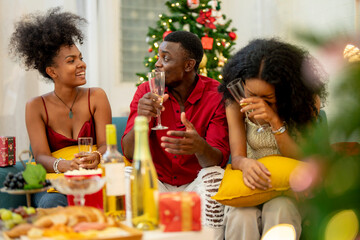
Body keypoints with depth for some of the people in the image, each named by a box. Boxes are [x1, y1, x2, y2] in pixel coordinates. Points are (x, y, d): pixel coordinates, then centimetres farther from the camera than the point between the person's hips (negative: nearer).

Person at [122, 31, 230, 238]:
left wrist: (200, 147, -45)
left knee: (214, 174, -32)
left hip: (196, 186, -1)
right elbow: (129, 153, -13)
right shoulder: (147, 92, -5)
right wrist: (140, 119, -35)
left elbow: (219, 159, -20)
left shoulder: (216, 95, -11)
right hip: (157, 184, 2)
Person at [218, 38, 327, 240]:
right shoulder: (236, 102, -4)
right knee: (242, 217, -33)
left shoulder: (306, 99, -9)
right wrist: (245, 163, -36)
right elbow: (237, 156, -9)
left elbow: (301, 161, -12)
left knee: (279, 210, -35)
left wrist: (275, 121, -28)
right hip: (253, 184, 1)